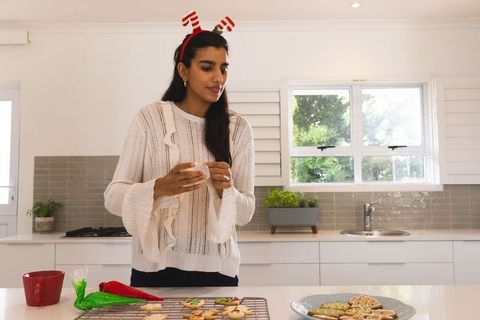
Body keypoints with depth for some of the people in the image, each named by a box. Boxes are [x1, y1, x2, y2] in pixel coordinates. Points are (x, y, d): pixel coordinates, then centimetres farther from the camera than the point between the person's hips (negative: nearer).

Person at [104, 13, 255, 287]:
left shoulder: (238, 128, 0)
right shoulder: (150, 117, -4)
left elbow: (246, 213, 1)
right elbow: (114, 197, -6)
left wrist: (226, 190, -19)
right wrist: (160, 188, -25)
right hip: (155, 268, -1)